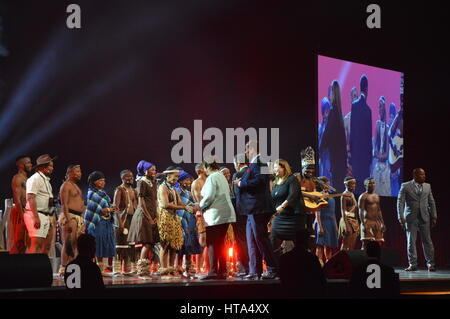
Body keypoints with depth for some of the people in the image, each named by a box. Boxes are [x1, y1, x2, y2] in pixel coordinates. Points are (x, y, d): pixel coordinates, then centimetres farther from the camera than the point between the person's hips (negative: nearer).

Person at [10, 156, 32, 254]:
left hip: (25, 212, 9)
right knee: (18, 242, -13)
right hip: (19, 212, -9)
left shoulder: (25, 179, 21)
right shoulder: (18, 178, -7)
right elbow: (17, 199, -16)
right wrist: (22, 216, -22)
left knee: (24, 243, 9)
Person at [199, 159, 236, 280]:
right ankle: (222, 271, 10)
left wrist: (200, 207, 1)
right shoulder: (222, 177, 18)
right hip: (226, 214, 9)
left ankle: (213, 271, -12)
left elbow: (209, 197, -17)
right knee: (220, 243, 11)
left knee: (212, 243, -7)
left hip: (216, 215, -9)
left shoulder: (211, 178, -9)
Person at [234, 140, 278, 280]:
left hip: (258, 209, -11)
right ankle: (255, 272, 12)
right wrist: (241, 182, 7)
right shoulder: (254, 164, 19)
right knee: (252, 241, 10)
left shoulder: (259, 162, -12)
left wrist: (241, 183, -12)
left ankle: (273, 269, -2)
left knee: (261, 238, -7)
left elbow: (258, 181, -23)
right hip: (252, 210, 11)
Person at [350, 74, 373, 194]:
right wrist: (370, 157, 7)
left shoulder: (354, 105, -3)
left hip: (355, 153, 2)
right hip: (365, 153, -2)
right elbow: (370, 135, -2)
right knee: (364, 178, 1)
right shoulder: (368, 109, -8)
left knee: (356, 177, 4)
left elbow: (352, 131, 1)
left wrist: (350, 151, 11)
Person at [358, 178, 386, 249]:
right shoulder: (363, 196, -4)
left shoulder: (377, 196, 18)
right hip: (368, 222, -7)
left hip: (377, 222, 7)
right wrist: (363, 224, -21)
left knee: (378, 244, 1)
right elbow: (361, 211, -11)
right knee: (366, 244, -11)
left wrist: (382, 223, 15)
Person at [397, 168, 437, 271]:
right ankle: (413, 264, 6)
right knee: (411, 241, 0)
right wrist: (401, 217, -12)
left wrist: (434, 216, 7)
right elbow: (400, 202, -4)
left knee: (427, 241, 2)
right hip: (411, 218, -2)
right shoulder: (405, 186, -1)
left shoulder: (427, 186, 10)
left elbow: (431, 202, 13)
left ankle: (430, 264, 10)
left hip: (424, 217, 2)